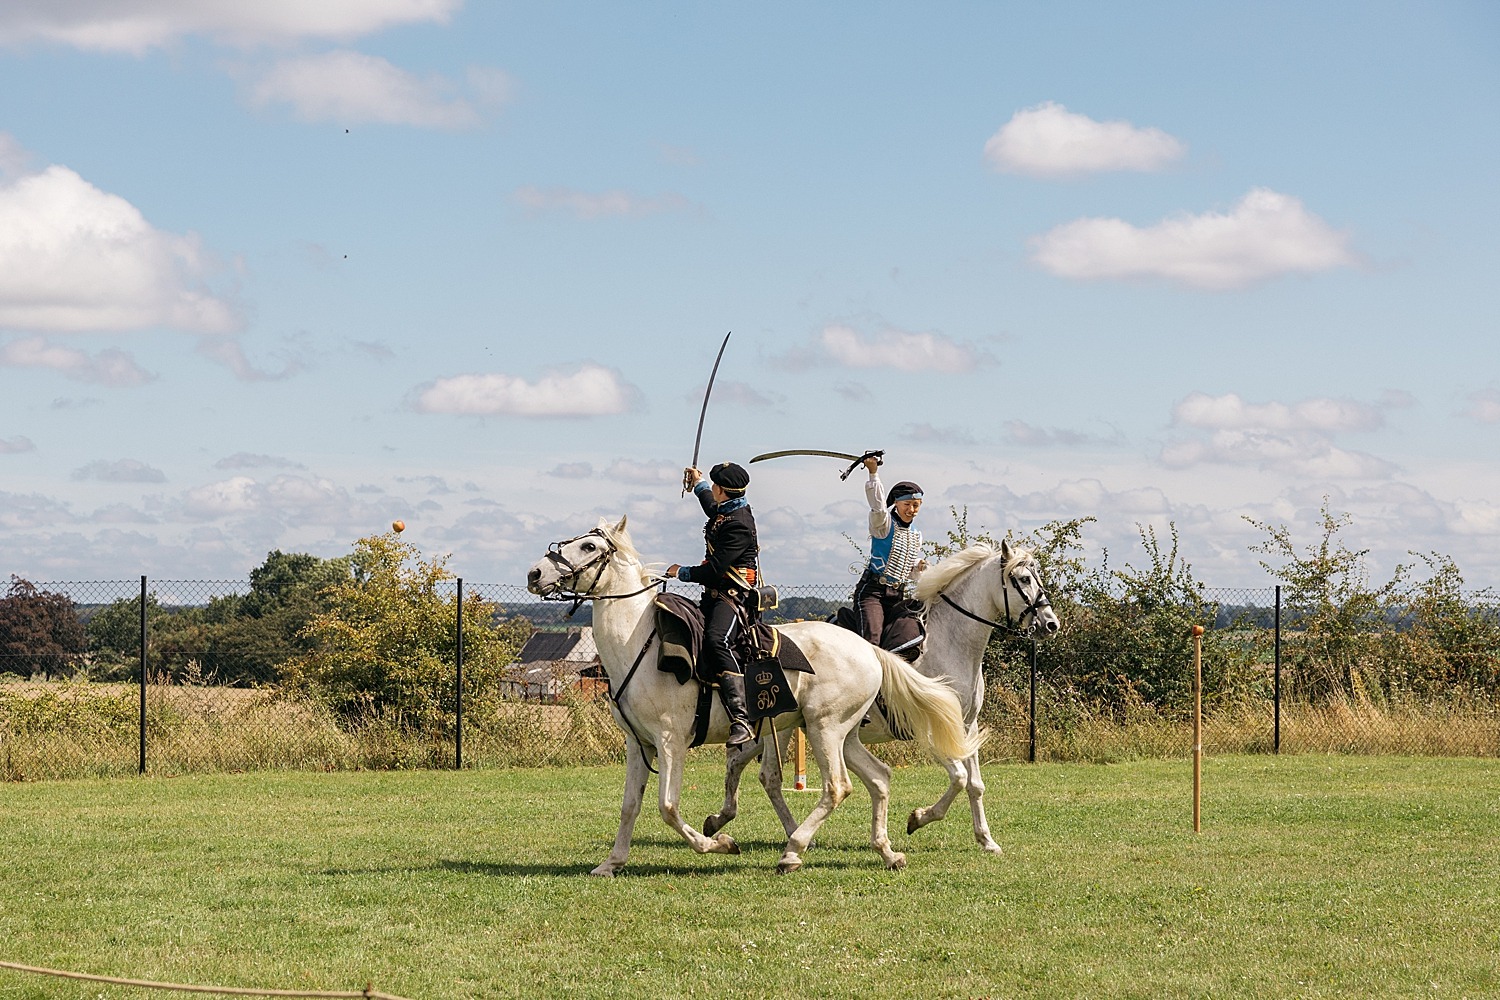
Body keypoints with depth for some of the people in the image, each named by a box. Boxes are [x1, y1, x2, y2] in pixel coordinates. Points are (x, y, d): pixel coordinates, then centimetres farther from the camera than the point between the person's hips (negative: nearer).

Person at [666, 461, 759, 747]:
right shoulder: (726, 512, 13)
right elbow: (712, 508, 42)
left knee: (715, 640, -36)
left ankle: (741, 721, -44)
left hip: (732, 597, -11)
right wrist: (698, 483, 54)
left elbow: (715, 570, -22)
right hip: (714, 595, 11)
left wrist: (682, 573, -10)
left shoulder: (738, 525, -18)